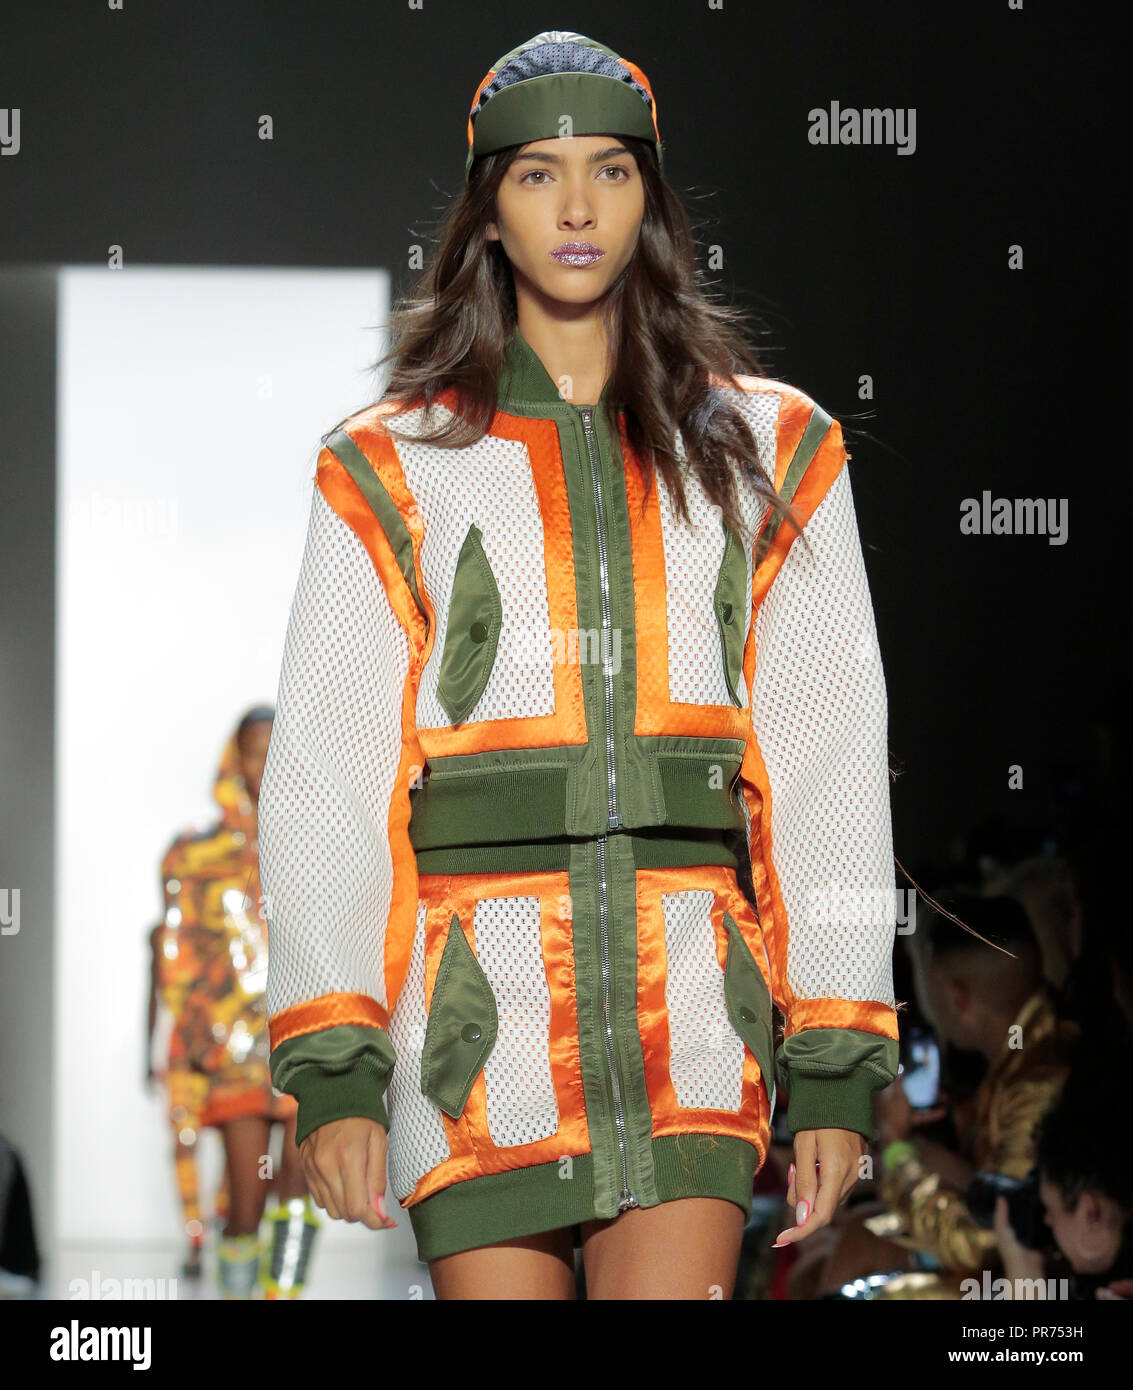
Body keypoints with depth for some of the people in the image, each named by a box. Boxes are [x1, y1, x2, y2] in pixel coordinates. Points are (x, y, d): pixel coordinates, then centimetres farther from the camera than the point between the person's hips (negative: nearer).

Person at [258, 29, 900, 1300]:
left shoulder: (766, 455, 11)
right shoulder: (391, 470, 9)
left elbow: (830, 765, 8)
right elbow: (322, 780, 4)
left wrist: (837, 1072, 1)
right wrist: (329, 1069, -5)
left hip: (688, 1019, 0)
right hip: (482, 1020, 0)